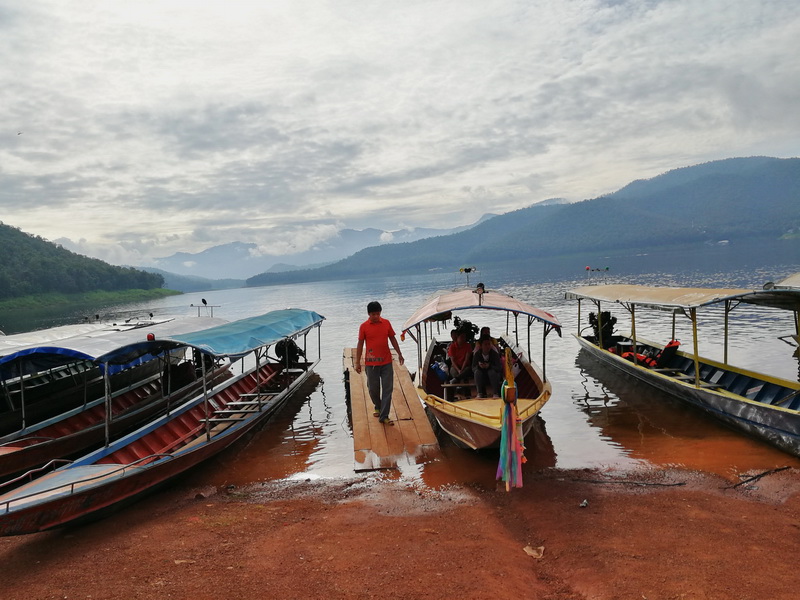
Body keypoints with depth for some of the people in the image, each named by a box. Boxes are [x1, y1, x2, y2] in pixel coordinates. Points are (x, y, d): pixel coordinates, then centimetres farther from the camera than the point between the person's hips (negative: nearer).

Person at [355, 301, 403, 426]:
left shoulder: (386, 323, 3)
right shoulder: (364, 326, -4)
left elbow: (392, 338, 12)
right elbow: (360, 344, 0)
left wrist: (399, 353, 8)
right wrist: (357, 362, 0)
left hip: (386, 362, 2)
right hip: (371, 363, -1)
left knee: (387, 388, -2)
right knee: (373, 388, 9)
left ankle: (384, 416, 2)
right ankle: (378, 407, 38)